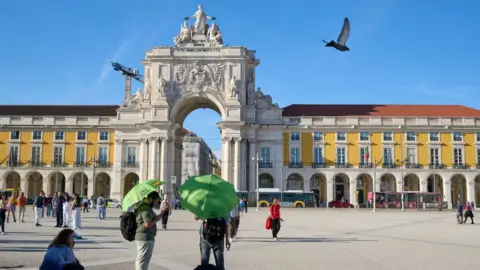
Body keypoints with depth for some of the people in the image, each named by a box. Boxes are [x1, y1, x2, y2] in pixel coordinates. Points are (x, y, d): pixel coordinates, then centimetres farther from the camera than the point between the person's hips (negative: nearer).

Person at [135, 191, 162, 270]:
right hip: (145, 238, -11)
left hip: (139, 237, 11)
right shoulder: (146, 209, -18)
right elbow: (148, 224, -26)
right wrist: (157, 218, -13)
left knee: (140, 260, 19)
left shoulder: (142, 206, 15)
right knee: (143, 260, -7)